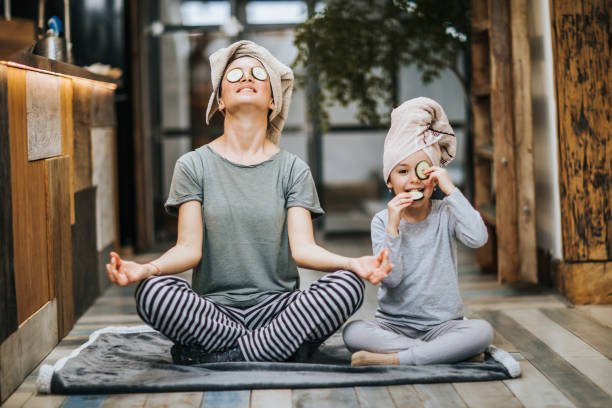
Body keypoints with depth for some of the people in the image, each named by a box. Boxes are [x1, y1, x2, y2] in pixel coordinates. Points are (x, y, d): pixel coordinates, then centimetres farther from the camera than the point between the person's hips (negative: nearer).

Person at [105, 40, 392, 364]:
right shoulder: (193, 166, 7)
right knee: (153, 291, -30)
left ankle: (215, 356, -21)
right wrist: (147, 269, -24)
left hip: (277, 306, 2)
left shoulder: (292, 169, 9)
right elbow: (189, 248, -3)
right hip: (213, 310, -1)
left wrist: (353, 263, -23)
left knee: (347, 285, -26)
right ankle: (278, 349, -19)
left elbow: (302, 247, -2)